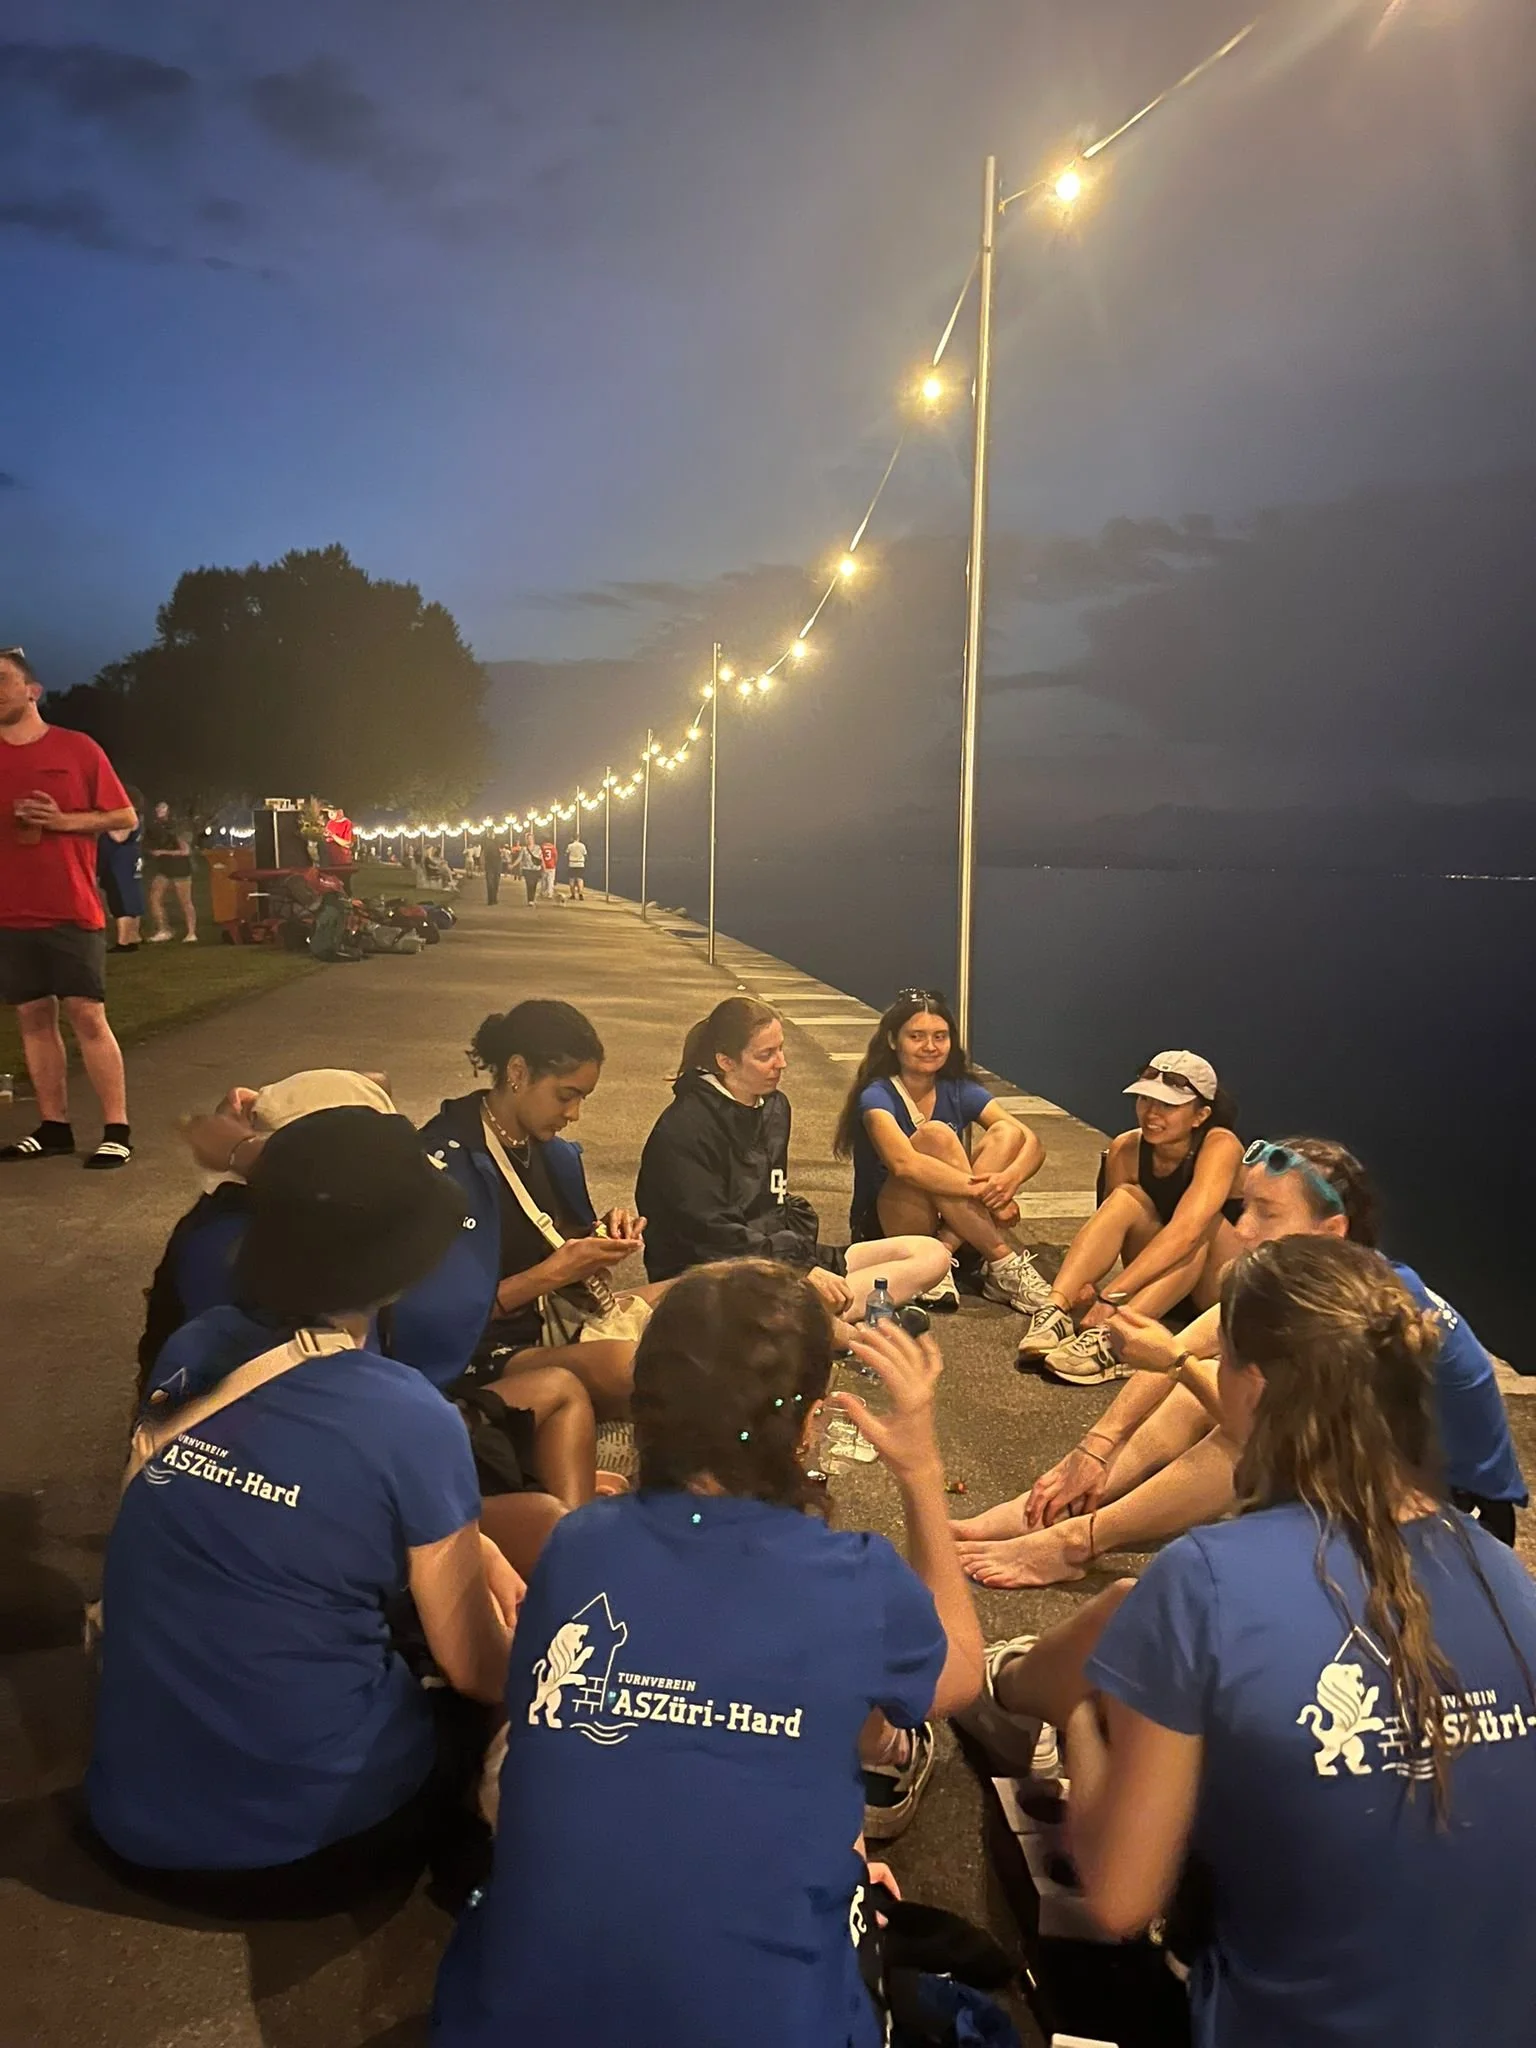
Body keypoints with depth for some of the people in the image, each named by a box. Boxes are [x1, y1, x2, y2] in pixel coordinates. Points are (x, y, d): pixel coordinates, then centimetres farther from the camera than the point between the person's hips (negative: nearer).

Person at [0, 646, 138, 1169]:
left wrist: (64, 820, -10)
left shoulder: (77, 748, 2)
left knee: (87, 1014, -6)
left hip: (70, 909, -3)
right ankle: (53, 1127, 13)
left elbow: (127, 818, 3)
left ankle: (116, 1130, -3)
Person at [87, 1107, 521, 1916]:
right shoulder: (411, 1421, -22)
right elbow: (478, 1669, -8)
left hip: (135, 1826, 4)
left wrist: (474, 1548, 10)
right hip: (310, 1839, -4)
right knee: (484, 1709, 22)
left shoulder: (188, 1354, -5)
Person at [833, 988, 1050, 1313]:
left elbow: (1033, 1144, -10)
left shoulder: (960, 1092, 2)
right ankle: (1002, 1262, -26)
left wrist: (1010, 1178, -33)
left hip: (949, 1224, 6)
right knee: (934, 1134, -29)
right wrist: (983, 1189, -37)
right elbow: (903, 1164, -33)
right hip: (887, 1229, -5)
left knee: (1006, 1133, -15)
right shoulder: (877, 1097, -13)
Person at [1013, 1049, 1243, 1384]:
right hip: (1158, 1272, 4)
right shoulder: (1127, 1149, -11)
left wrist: (1112, 1296, -45)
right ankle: (1054, 1308, -38)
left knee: (1203, 1223, -34)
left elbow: (1186, 1231, -38)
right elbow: (1109, 1226, -6)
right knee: (1126, 1198, -22)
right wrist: (1086, 1284, -29)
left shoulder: (1220, 1145, -25)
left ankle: (1110, 1336, -48)